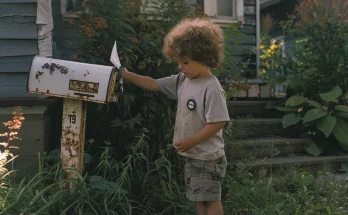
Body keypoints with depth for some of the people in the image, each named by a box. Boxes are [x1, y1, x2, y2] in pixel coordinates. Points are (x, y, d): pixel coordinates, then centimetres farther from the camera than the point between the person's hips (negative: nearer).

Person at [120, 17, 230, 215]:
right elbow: (154, 84, 10)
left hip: (208, 158, -9)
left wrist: (191, 142, -22)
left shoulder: (212, 89, -22)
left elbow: (218, 123, -24)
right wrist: (127, 76, 5)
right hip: (193, 156, 9)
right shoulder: (182, 81, 3)